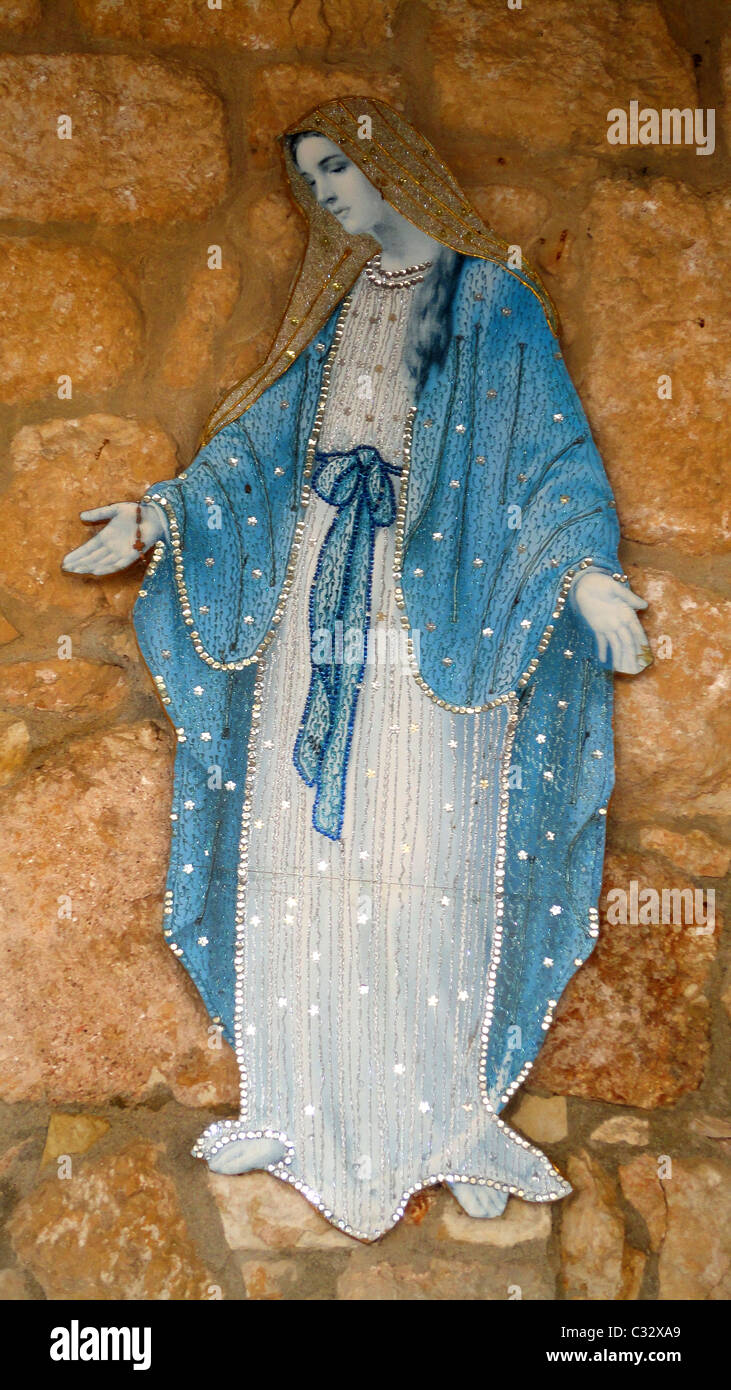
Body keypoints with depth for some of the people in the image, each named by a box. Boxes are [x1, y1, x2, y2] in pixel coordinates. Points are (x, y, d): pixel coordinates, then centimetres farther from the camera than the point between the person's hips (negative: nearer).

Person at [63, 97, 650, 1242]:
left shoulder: (492, 301, 4)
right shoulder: (332, 312, 18)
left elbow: (548, 447, -3)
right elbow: (264, 442, 18)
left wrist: (583, 565, -18)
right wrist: (165, 514, 7)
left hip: (437, 621, -4)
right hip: (318, 616, 5)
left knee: (425, 860, -4)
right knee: (304, 856, 3)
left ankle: (441, 1116, 11)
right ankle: (307, 1111, 17)